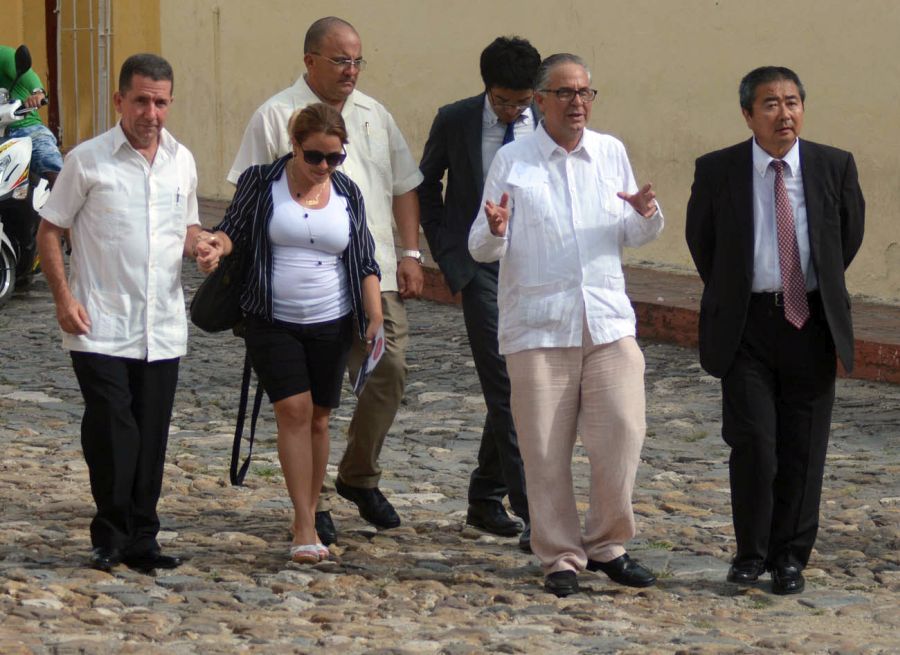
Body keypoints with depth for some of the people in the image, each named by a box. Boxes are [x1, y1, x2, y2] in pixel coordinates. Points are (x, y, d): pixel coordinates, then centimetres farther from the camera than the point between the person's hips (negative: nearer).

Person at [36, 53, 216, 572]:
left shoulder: (182, 161, 9)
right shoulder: (88, 160, -5)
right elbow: (50, 231, 0)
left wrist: (201, 248, -1)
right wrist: (64, 297, -10)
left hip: (163, 329, 4)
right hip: (100, 329, -4)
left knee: (151, 441, 7)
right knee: (111, 437, -8)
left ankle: (141, 540, 15)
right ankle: (111, 537, 6)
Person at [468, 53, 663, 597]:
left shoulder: (611, 153, 11)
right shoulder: (512, 161, 2)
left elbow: (632, 236, 19)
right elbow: (481, 248, 2)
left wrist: (647, 215, -4)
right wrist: (495, 231, -21)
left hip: (609, 322, 2)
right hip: (538, 327, -2)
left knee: (623, 433, -6)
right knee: (546, 450, -1)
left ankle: (606, 545, 12)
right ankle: (560, 557, 11)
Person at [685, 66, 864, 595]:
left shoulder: (835, 167, -1)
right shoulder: (717, 171, -3)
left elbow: (850, 234, 14)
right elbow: (701, 240, 13)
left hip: (811, 323, 1)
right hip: (746, 326, -1)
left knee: (803, 451, 5)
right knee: (753, 442, -8)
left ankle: (790, 557, 17)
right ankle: (751, 553, 8)